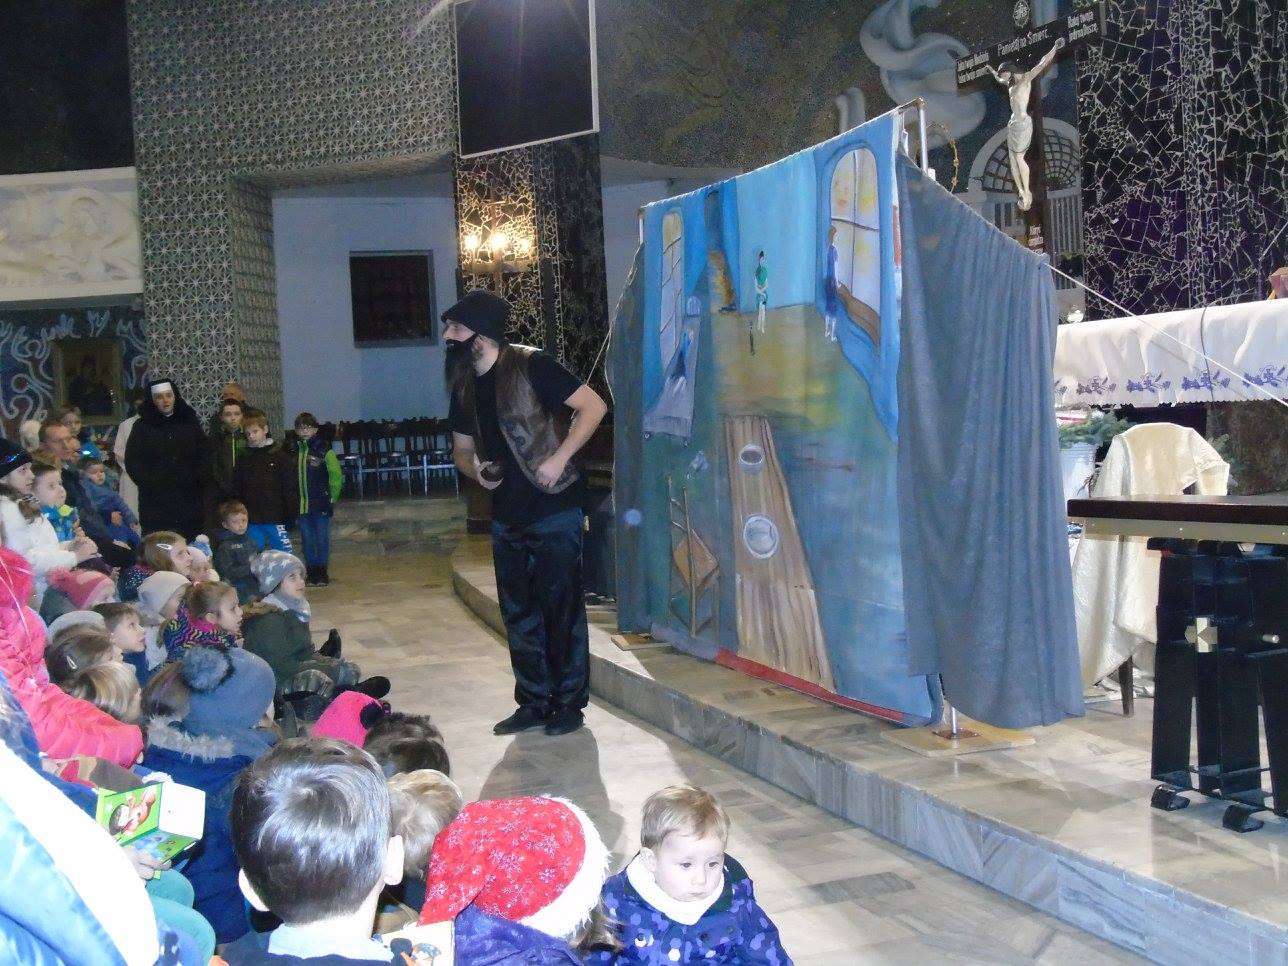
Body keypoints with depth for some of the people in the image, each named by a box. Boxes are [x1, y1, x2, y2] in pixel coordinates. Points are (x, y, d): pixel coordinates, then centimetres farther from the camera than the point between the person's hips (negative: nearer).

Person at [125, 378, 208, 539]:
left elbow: (203, 456, 11)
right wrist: (152, 483, -10)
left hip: (189, 498, 1)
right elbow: (132, 462, 2)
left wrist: (194, 481, -3)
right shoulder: (142, 427, 5)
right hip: (155, 500, -1)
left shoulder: (190, 422, 11)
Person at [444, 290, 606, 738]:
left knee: (562, 608, 0)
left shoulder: (529, 366, -12)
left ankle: (569, 702, 12)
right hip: (507, 516, 7)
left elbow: (594, 406, -14)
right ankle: (535, 702, 23)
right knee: (519, 613, 12)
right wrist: (476, 469, -3)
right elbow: (462, 448, 20)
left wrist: (558, 460, -19)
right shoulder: (464, 386, 9)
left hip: (554, 511, -7)